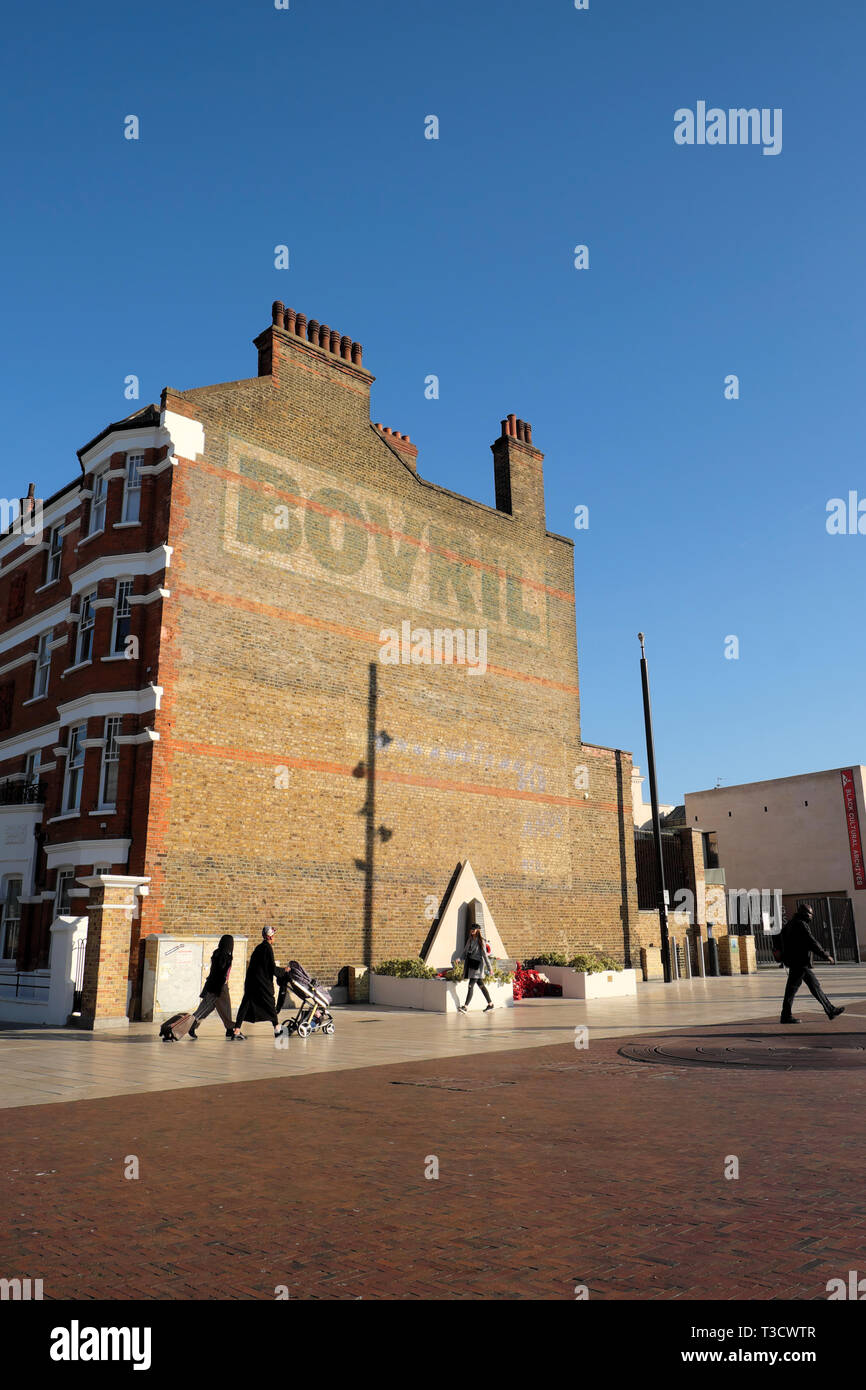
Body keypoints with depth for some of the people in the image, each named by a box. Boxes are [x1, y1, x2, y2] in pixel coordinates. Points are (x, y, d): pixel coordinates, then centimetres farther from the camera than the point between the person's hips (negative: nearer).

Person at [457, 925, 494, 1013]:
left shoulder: (481, 941, -7)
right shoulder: (469, 940, 12)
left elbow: (485, 955, -9)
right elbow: (465, 950, 14)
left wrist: (489, 968, -9)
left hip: (477, 964, -7)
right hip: (470, 963, 7)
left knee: (471, 985, -13)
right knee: (481, 985, 14)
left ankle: (465, 1007, -17)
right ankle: (490, 1004, 25)